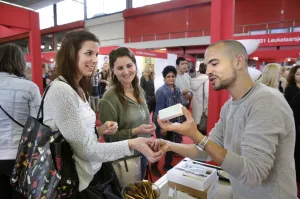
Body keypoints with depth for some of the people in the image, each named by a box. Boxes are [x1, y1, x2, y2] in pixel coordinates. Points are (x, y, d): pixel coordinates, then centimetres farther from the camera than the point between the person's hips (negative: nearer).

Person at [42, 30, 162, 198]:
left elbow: (83, 134, 10)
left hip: (92, 173, 9)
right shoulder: (61, 90, -22)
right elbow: (86, 150, -24)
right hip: (78, 183, -8)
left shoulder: (78, 89, 7)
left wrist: (100, 130, -6)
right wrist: (132, 144, -30)